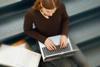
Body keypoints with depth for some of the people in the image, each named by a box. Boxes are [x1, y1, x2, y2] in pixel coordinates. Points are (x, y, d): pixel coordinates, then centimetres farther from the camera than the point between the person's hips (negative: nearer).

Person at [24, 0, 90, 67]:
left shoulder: (60, 6, -24)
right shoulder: (31, 14, -28)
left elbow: (65, 19, -3)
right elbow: (27, 30, -11)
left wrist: (64, 34, -19)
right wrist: (44, 39, -23)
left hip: (60, 37, 3)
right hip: (44, 41, -3)